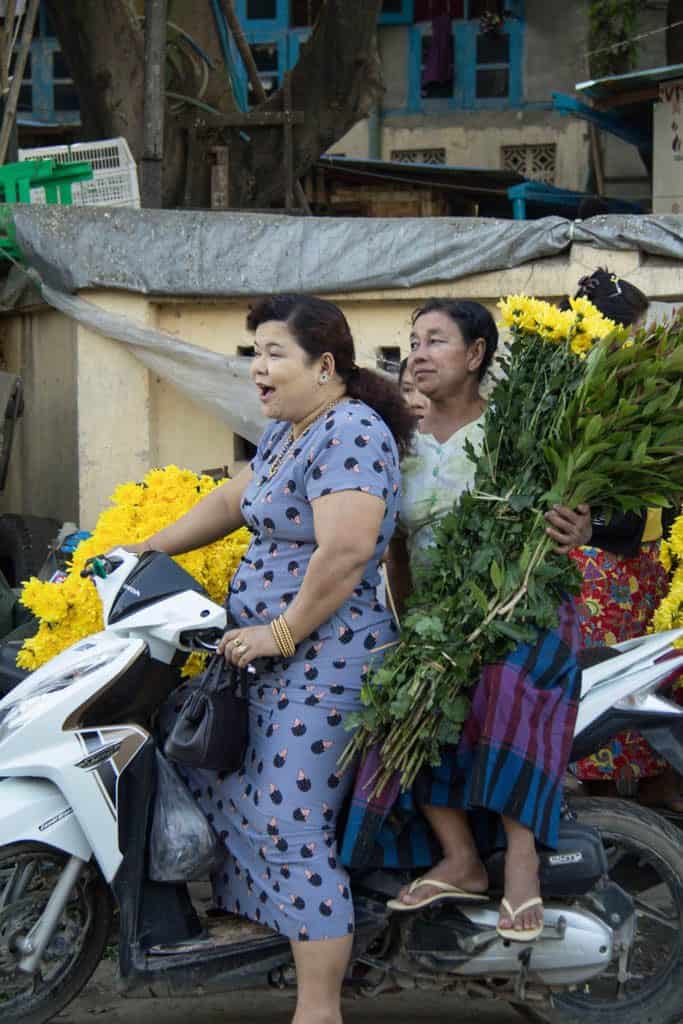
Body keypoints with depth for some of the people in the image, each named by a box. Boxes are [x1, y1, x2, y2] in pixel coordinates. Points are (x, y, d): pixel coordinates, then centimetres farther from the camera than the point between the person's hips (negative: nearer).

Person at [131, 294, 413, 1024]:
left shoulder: (350, 432, -17)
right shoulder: (287, 431, 15)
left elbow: (345, 552, -28)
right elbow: (233, 500, 27)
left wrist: (281, 634, -20)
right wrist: (148, 550, 26)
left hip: (324, 659, -10)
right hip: (277, 661, 10)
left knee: (294, 833, -10)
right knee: (241, 801, 17)